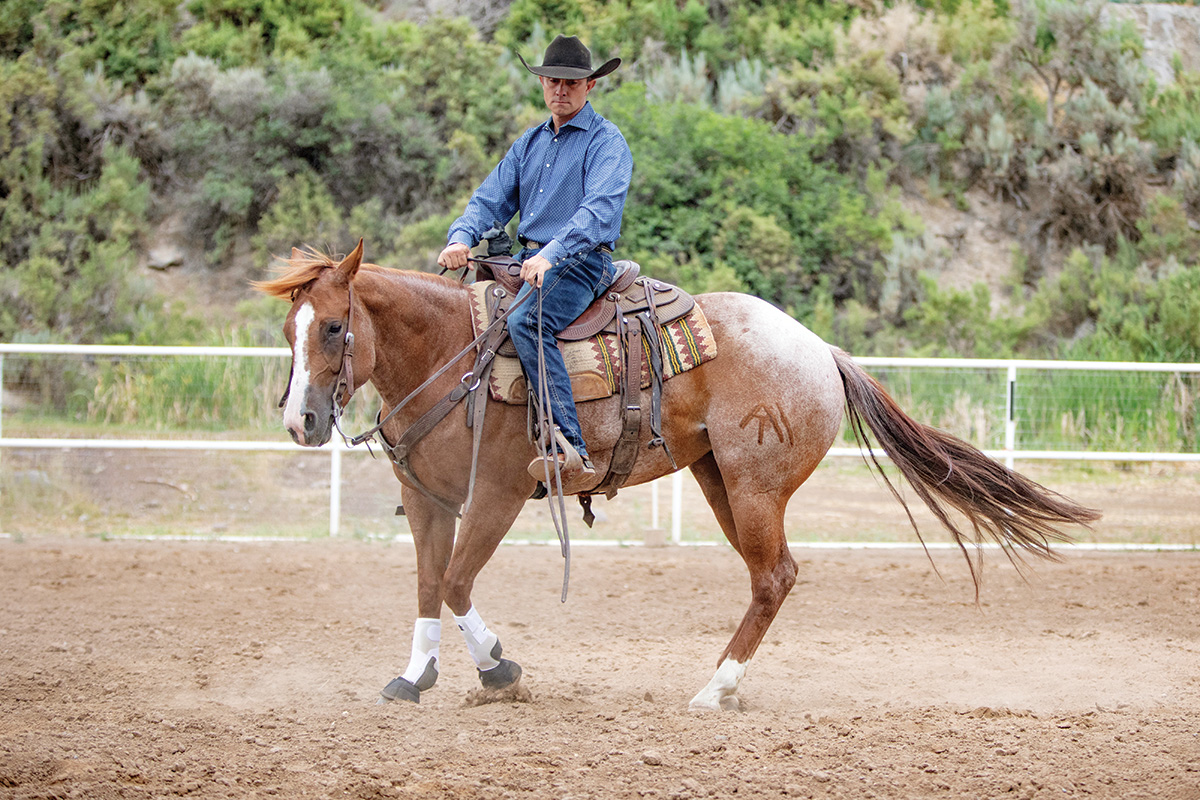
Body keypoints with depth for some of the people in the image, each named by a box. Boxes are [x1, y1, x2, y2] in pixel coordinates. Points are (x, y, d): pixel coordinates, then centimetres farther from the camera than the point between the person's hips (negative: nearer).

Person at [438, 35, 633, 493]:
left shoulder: (606, 142, -5)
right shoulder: (530, 143, 19)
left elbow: (599, 211, -20)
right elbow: (492, 198, 14)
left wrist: (549, 256, -34)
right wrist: (462, 237, -9)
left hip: (582, 263, -8)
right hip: (528, 261, 8)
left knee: (526, 322, -35)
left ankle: (571, 452, -44)